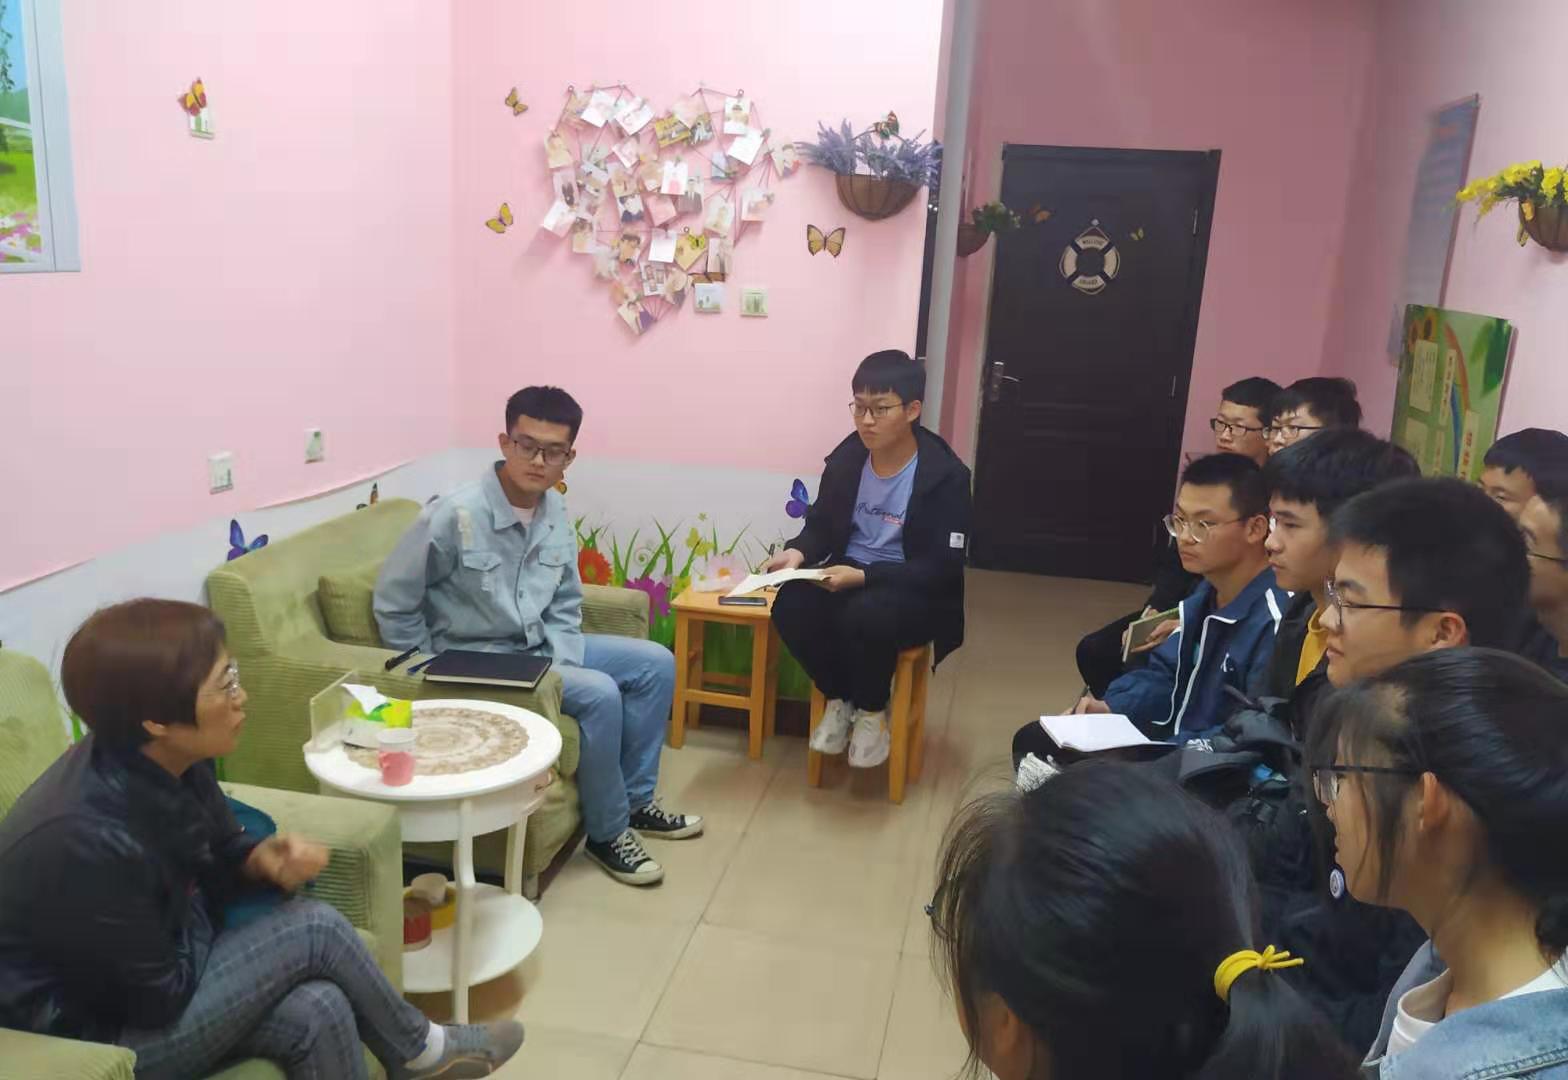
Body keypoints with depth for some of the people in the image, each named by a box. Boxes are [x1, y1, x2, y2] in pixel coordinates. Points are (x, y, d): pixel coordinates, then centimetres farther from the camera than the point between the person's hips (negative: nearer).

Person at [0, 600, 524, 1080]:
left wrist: (262, 860, -15)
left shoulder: (166, 763, -9)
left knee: (316, 1010, -15)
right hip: (98, 1034, -7)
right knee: (316, 929, -16)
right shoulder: (87, 842, -34)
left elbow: (219, 856, 8)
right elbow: (160, 999, -24)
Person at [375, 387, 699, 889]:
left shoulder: (556, 511, -2)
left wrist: (559, 666, -8)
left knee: (655, 663, 2)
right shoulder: (455, 514, -23)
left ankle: (635, 799, 14)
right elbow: (393, 604, -14)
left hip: (541, 648, 8)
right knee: (599, 694, -25)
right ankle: (606, 832, -3)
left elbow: (564, 606, 7)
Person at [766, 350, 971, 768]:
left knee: (865, 616, -37)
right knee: (791, 605, -26)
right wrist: (798, 552, -15)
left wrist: (863, 576, -28)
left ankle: (872, 710, -5)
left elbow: (943, 569, -18)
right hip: (849, 574, 5)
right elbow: (821, 526, 11)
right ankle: (838, 699, 0)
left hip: (918, 593, -4)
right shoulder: (846, 458, 0)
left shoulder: (945, 475, -15)